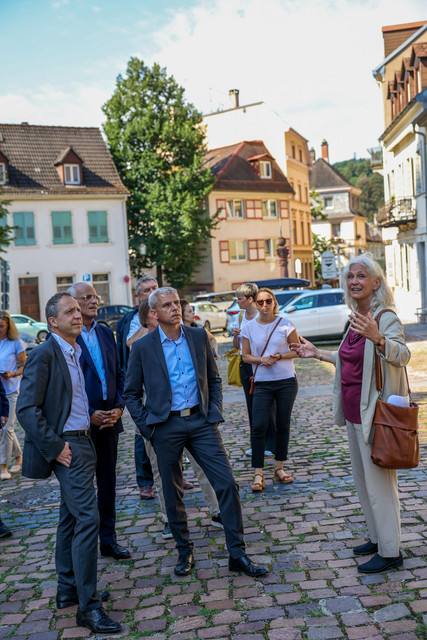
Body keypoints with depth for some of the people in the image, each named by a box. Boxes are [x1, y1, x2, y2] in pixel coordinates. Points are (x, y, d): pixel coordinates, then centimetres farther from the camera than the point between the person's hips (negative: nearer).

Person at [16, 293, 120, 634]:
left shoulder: (77, 353, 13)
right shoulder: (44, 355, -13)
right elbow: (26, 409, -18)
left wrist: (94, 415, 11)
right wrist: (54, 447, -18)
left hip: (82, 442, 9)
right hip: (67, 446, -9)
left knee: (71, 517, 16)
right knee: (87, 518, -13)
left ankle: (68, 590, 29)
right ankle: (88, 606, -6)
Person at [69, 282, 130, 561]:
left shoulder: (106, 333, 10)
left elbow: (118, 373, 12)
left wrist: (119, 407, -2)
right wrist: (90, 414, -14)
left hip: (109, 418, 5)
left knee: (107, 481, 13)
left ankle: (108, 539, 24)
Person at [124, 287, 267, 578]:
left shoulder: (199, 336, 5)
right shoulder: (143, 347, -1)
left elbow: (214, 379, 13)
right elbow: (131, 393, 6)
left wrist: (215, 413, 2)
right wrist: (148, 426, -3)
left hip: (201, 421, 2)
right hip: (166, 427, -1)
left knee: (227, 484, -4)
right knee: (173, 494, 8)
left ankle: (238, 554, 6)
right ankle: (184, 552, 27)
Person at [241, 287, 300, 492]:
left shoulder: (285, 325, -1)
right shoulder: (249, 327, 2)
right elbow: (245, 355, 6)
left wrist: (280, 356, -15)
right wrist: (261, 360, -13)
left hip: (286, 381, 0)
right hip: (262, 383, 0)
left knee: (283, 425, 8)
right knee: (258, 426, -9)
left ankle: (279, 468, 22)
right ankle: (258, 474, -3)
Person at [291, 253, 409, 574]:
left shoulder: (386, 318, -15)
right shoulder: (357, 319, 11)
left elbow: (402, 355, -30)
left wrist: (377, 337, -48)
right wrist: (318, 353, 26)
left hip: (375, 413, -9)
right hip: (355, 414, 10)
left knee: (379, 482, -2)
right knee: (364, 479, 19)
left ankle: (390, 552, 10)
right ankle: (378, 538, 34)